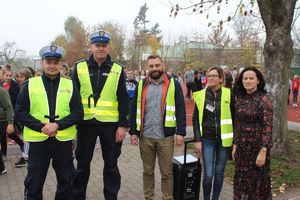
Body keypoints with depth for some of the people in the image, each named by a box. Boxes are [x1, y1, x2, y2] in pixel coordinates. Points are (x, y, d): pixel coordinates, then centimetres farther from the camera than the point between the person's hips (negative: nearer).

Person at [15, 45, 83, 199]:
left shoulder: (70, 86, 2)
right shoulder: (30, 85, 1)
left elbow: (78, 113, -2)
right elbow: (20, 112, -2)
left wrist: (57, 124, -17)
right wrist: (41, 126, -16)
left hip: (63, 140, 1)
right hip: (38, 140, 0)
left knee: (66, 181, 14)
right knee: (34, 182, 10)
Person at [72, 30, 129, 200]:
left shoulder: (118, 70, 1)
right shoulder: (80, 68, 3)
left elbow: (124, 100, -1)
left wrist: (123, 125, -7)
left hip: (111, 124, 0)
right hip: (86, 123, 1)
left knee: (111, 165, 11)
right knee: (82, 164, 13)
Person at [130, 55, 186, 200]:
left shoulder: (173, 84, -1)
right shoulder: (141, 85, 6)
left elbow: (180, 110, -3)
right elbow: (135, 110, 8)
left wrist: (180, 132, -8)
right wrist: (133, 132, 3)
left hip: (166, 137, -2)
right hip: (145, 137, 3)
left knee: (167, 172, 9)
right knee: (147, 171, 16)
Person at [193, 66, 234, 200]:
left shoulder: (229, 94, -3)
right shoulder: (201, 95, -2)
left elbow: (234, 118, 2)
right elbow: (196, 119, 2)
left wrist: (235, 139, 0)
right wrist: (198, 140, -3)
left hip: (224, 139, 0)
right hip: (207, 139, 0)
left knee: (219, 172, 11)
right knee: (208, 174, -3)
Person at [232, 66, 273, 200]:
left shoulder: (264, 100, -13)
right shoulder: (240, 100, 4)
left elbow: (268, 127, -15)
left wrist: (263, 151, -19)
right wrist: (235, 145, 9)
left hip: (258, 145, -5)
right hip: (242, 146, 5)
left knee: (258, 179, 9)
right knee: (242, 179, 15)